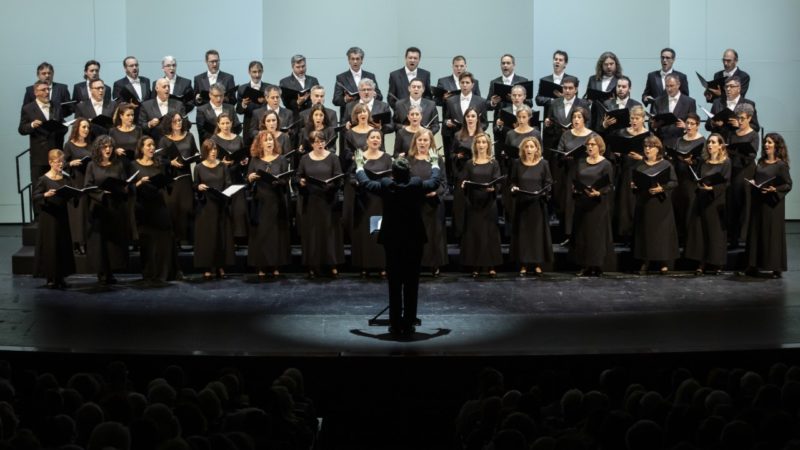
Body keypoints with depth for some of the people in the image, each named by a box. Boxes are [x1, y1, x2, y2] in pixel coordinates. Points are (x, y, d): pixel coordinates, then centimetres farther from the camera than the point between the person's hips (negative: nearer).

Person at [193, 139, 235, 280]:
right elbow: (195, 186, 5)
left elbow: (228, 184, 4)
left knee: (222, 235, 3)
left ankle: (221, 267, 10)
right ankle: (207, 269, 2)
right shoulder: (199, 167, 2)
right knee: (206, 236, -2)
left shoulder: (222, 166, 6)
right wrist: (199, 187, -16)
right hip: (205, 205, -2)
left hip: (221, 205, 2)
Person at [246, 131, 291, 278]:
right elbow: (248, 180, 7)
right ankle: (261, 267, 4)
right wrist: (250, 178, -15)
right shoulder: (255, 160, 8)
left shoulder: (281, 160, 4)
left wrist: (278, 181, -21)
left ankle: (276, 266, 7)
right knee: (260, 233, 0)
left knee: (276, 232, 1)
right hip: (260, 201, 1)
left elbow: (286, 180, -1)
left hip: (277, 201, -1)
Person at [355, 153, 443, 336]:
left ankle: (395, 325, 10)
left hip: (392, 241, 0)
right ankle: (408, 325, 7)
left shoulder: (386, 185, -9)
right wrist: (435, 164, 31)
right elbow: (435, 182, 12)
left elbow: (365, 182, 9)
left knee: (394, 285, 7)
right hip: (414, 241, 0)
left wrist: (359, 168, 29)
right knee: (412, 285, 5)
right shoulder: (417, 184, -8)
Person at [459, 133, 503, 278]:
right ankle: (475, 266, 6)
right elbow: (464, 181, 7)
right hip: (473, 202, 2)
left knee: (490, 232, 0)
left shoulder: (493, 163, 3)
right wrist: (463, 184, -16)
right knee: (473, 232, 1)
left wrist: (493, 188, -25)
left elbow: (499, 182, -4)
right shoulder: (470, 163, 8)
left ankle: (492, 266, 5)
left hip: (489, 202, -1)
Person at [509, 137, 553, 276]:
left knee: (538, 232, 2)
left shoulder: (543, 164, 1)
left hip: (538, 203, -1)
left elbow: (548, 183, 2)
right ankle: (523, 265, 6)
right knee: (522, 233, 1)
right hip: (521, 203, 1)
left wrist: (543, 191, -16)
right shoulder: (517, 163, 5)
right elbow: (512, 181, 9)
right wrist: (513, 187, -12)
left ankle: (538, 264, 10)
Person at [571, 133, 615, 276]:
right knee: (582, 232, 5)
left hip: (598, 204, -5)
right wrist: (576, 188, -5)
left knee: (597, 233, -4)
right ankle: (586, 266, 11)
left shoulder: (606, 164, -3)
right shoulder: (581, 163, 13)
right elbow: (574, 181, 16)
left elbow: (610, 185, -8)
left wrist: (598, 192, -23)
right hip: (582, 204, 5)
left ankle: (598, 266, 1)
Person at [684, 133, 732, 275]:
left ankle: (717, 263, 7)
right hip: (702, 199, 5)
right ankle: (702, 263, 3)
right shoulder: (704, 162, 14)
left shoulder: (725, 162, -3)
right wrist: (699, 184, 1)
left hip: (716, 200, -5)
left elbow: (725, 183, -10)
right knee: (700, 230, 1)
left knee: (715, 230, -2)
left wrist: (712, 188, -22)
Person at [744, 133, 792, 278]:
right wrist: (752, 183, 1)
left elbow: (788, 185, -9)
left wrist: (775, 190, -23)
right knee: (755, 232, 7)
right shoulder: (761, 162, 11)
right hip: (758, 202, 6)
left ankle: (776, 267, 1)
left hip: (772, 203, -6)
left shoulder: (781, 165, -7)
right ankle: (754, 265, 13)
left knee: (773, 233, -4)